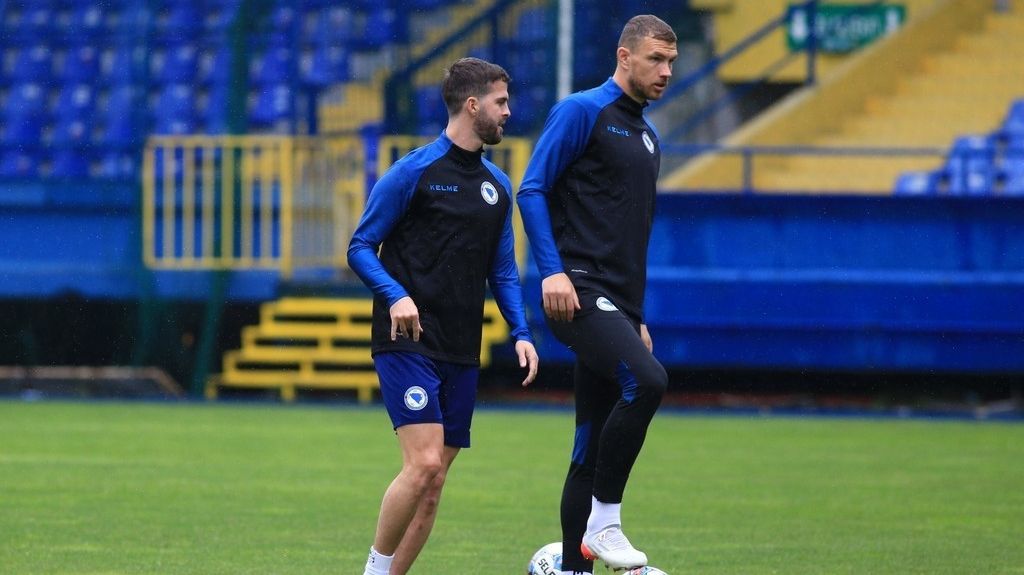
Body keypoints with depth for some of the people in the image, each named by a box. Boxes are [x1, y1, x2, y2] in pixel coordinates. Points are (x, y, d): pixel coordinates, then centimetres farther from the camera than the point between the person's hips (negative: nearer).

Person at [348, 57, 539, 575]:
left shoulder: (497, 185, 14)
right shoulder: (414, 172, -5)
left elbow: (503, 269, 21)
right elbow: (361, 247, -4)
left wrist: (520, 332, 7)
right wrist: (395, 295, -21)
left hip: (461, 352, 7)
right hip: (407, 343, -7)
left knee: (432, 485, 4)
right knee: (424, 462, -19)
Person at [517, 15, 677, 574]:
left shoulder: (646, 135, 22)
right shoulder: (583, 111, -3)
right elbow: (532, 190, -9)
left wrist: (637, 318, 24)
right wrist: (552, 270, -20)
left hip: (617, 307, 9)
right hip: (579, 293, -9)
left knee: (592, 449, 7)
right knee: (647, 380, -29)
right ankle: (603, 522, -21)